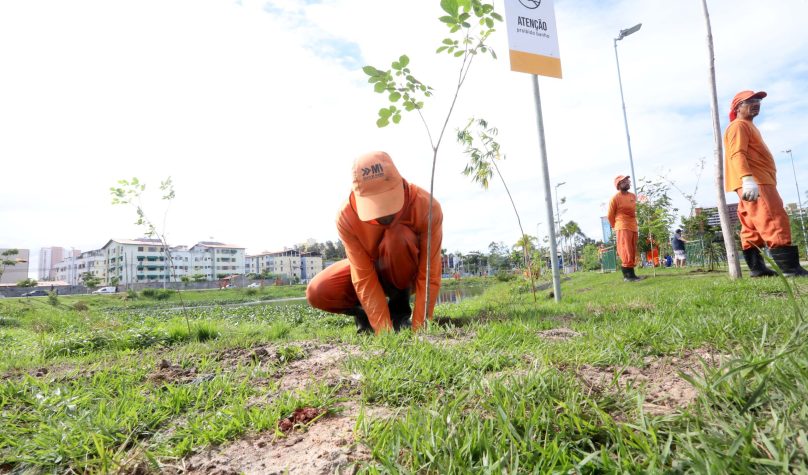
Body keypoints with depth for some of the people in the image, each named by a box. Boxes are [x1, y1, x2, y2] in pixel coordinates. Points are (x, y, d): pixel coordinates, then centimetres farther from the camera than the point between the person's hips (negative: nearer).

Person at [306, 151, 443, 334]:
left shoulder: (426, 205, -34)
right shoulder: (346, 217, -29)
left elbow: (429, 275, -31)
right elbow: (363, 279, -29)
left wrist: (418, 326, -36)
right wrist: (384, 330, -35)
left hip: (409, 273, -1)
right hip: (368, 268, 2)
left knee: (398, 235, -36)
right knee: (317, 293, -23)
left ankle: (400, 310, -14)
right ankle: (365, 313, 6)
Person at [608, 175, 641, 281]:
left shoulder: (633, 196, 12)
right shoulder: (615, 198, -8)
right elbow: (610, 215, -3)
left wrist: (635, 225, 18)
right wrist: (616, 228, 5)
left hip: (634, 227, 7)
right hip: (623, 228, -7)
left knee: (632, 252, 8)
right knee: (626, 252, -13)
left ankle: (630, 274, 13)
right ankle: (627, 274, -13)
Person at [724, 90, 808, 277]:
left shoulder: (748, 126, 29)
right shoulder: (738, 125, -4)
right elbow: (737, 154, -20)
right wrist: (747, 179, -33)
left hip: (758, 181, 11)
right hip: (754, 182, -11)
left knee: (752, 228, 5)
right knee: (775, 221, -17)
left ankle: (757, 268, 5)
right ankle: (790, 267, -22)